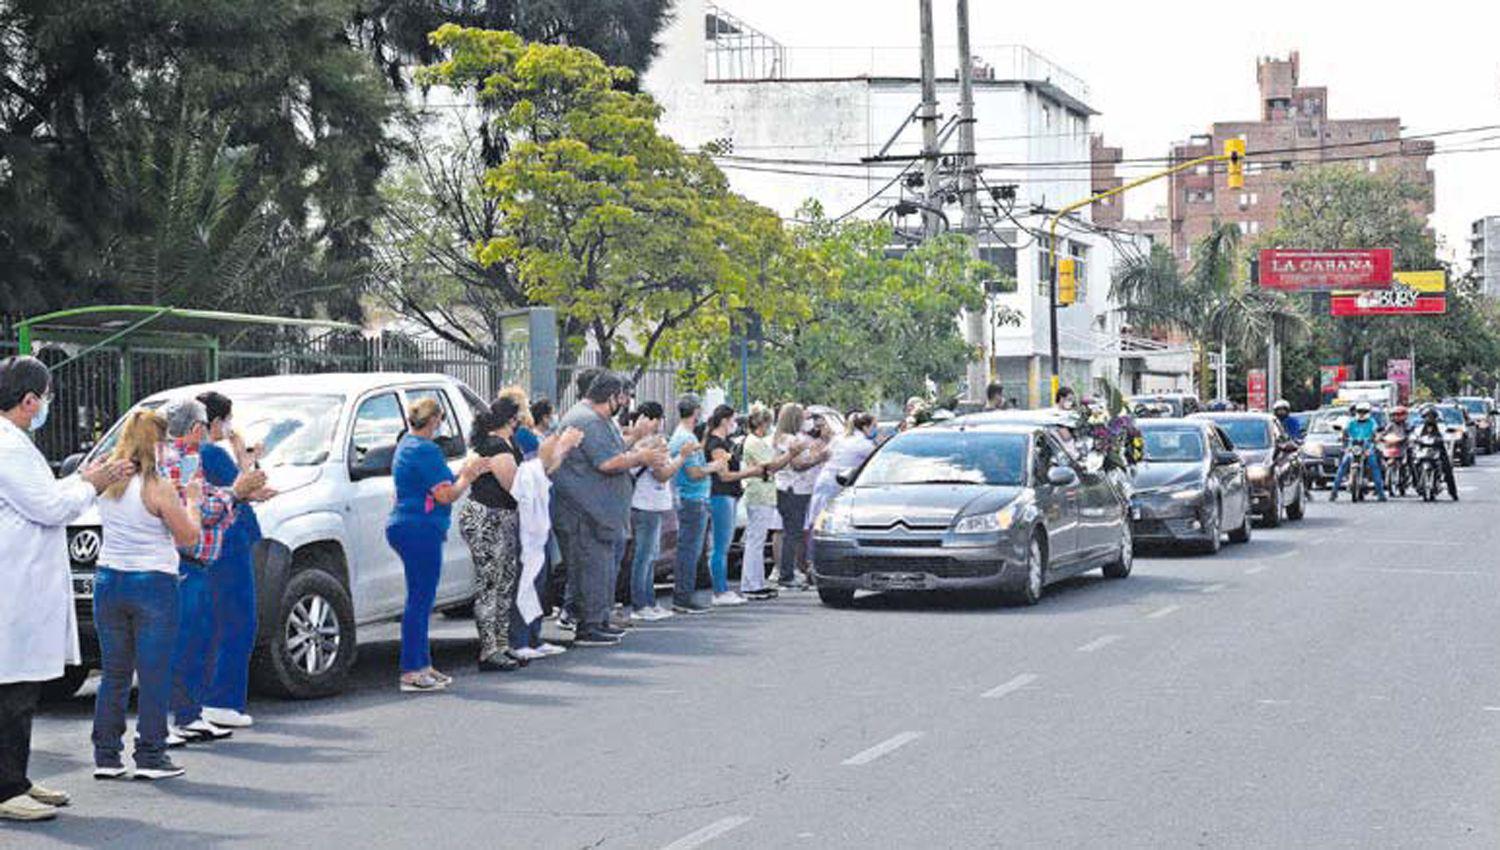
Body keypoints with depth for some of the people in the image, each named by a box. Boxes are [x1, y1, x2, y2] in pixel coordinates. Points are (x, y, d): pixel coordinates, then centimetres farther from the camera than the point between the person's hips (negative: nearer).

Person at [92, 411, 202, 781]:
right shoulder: (159, 488, -13)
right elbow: (188, 536, -7)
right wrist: (192, 501, 8)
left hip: (108, 580, 6)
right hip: (152, 584, -6)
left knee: (113, 673, 12)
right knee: (154, 674, 2)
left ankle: (106, 756, 13)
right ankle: (151, 756, 3)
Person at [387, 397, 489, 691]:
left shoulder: (406, 445, 17)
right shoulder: (425, 450, -15)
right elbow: (446, 495, -16)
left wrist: (463, 474, 19)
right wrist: (468, 476, 0)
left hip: (405, 526, 11)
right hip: (420, 530, -11)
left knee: (420, 601, 15)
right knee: (420, 601, -8)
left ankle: (422, 665, 21)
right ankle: (411, 673, -7)